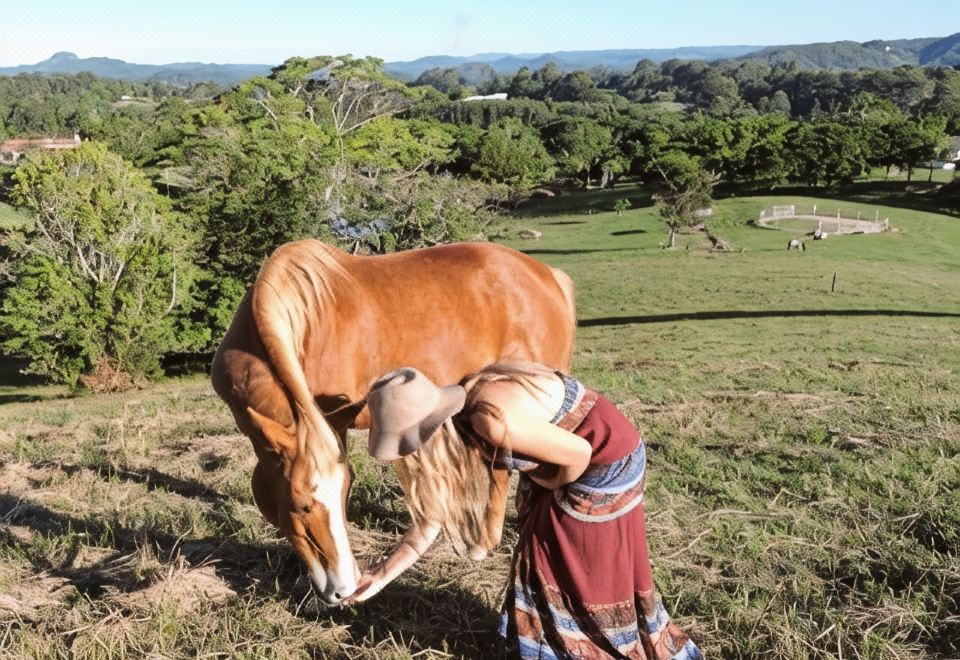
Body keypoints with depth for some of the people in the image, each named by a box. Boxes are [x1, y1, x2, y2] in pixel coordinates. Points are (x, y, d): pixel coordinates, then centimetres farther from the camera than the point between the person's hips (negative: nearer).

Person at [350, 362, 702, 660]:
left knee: (594, 571, 7)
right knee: (541, 556, 18)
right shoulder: (455, 423, -6)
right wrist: (383, 573, 4)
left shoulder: (491, 419, -35)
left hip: (605, 463, -8)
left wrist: (553, 485, -6)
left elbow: (579, 451, -27)